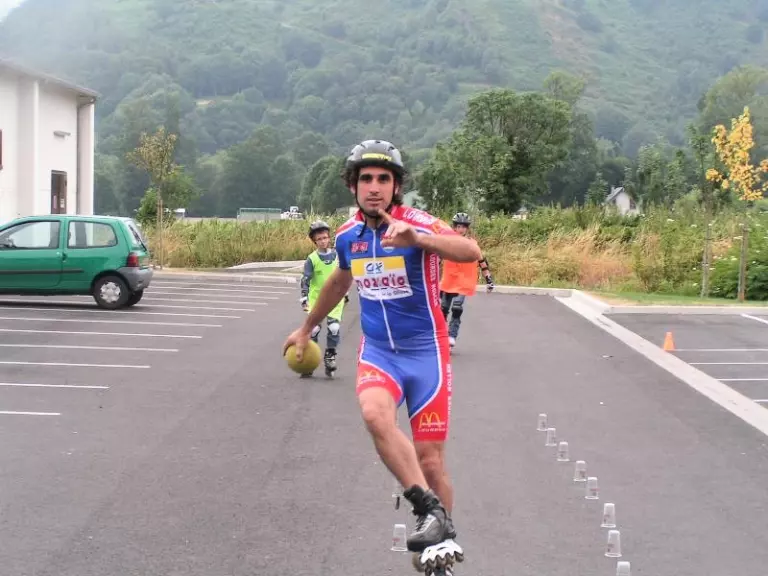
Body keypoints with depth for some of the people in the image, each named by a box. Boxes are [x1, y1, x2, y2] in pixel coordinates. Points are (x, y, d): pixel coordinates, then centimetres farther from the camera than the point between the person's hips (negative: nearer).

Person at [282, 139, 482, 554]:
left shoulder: (417, 224, -15)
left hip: (425, 351, -3)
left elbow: (471, 252, -35)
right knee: (375, 414, -31)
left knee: (430, 461, -1)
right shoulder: (347, 235, 1)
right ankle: (429, 510, -24)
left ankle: (444, 540, 21)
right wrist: (307, 327, 35)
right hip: (377, 351, 3)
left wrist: (415, 238, -52)